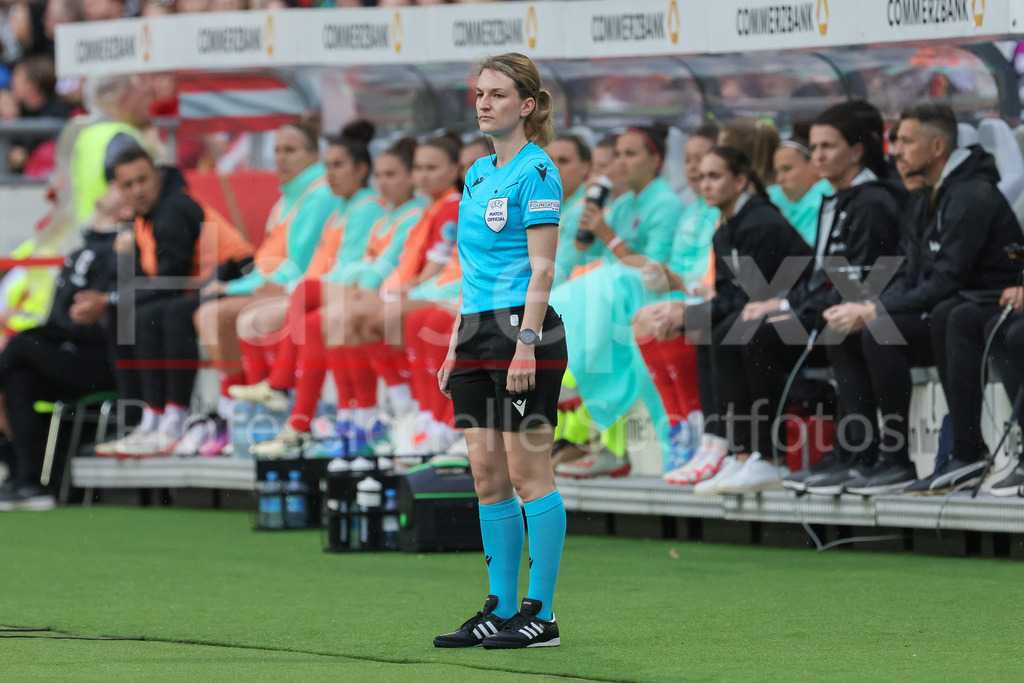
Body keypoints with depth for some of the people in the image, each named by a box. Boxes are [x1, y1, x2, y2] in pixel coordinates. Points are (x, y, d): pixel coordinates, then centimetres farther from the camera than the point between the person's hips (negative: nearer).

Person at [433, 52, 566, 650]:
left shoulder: (536, 172, -8)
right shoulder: (478, 174, 17)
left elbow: (541, 269, -14)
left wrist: (525, 344, -20)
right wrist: (457, 348, 18)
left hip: (524, 332, -9)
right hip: (477, 332, 9)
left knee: (529, 474, -6)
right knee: (489, 479, 7)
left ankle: (541, 615, -3)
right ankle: (500, 609, 11)